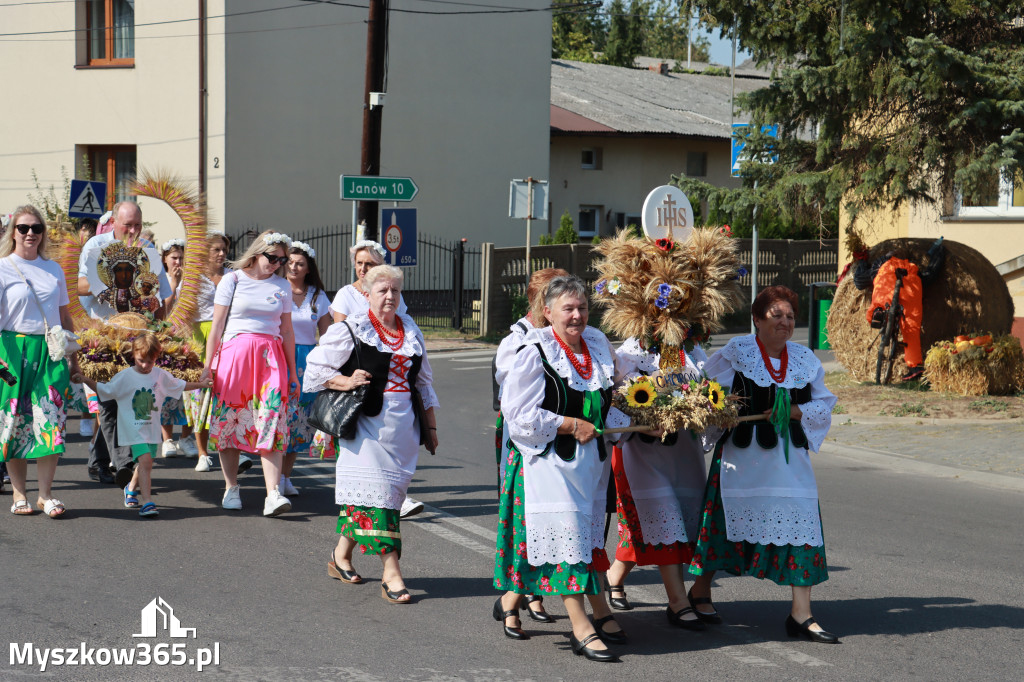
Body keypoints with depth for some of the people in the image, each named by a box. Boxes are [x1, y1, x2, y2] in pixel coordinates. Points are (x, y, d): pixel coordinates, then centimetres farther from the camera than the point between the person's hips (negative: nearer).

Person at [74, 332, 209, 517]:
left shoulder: (161, 375, 5)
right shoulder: (125, 377, -6)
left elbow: (180, 385, 21)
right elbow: (104, 390, -2)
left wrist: (201, 384, 21)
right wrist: (86, 381, -13)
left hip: (152, 429, 5)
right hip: (133, 430, -5)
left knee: (144, 464, 16)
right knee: (145, 460, -21)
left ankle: (131, 488, 46)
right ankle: (147, 502, -24)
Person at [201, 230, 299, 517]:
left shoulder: (282, 286, 13)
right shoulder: (232, 281, 5)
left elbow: (287, 331, 16)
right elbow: (217, 325, 4)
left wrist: (292, 373, 15)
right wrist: (208, 365, 0)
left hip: (270, 358, 1)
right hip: (233, 354, -1)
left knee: (272, 423, -11)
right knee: (228, 419, 1)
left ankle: (273, 494, -19)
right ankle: (231, 488, 14)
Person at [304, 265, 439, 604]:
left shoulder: (411, 331, 15)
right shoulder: (351, 330, -1)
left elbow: (424, 381, 23)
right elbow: (316, 366, 1)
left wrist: (430, 425, 22)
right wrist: (345, 382, -15)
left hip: (403, 424, 5)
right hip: (366, 422, -5)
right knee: (376, 489, -11)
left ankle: (342, 555, 22)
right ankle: (391, 573, -14)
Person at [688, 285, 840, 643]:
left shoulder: (804, 358, 7)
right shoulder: (735, 352, -4)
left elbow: (824, 405, 8)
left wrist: (793, 411, -9)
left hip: (789, 455, 3)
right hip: (742, 455, -3)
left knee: (801, 523, -6)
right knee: (725, 520, 7)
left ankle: (801, 614, -2)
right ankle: (700, 591, 31)